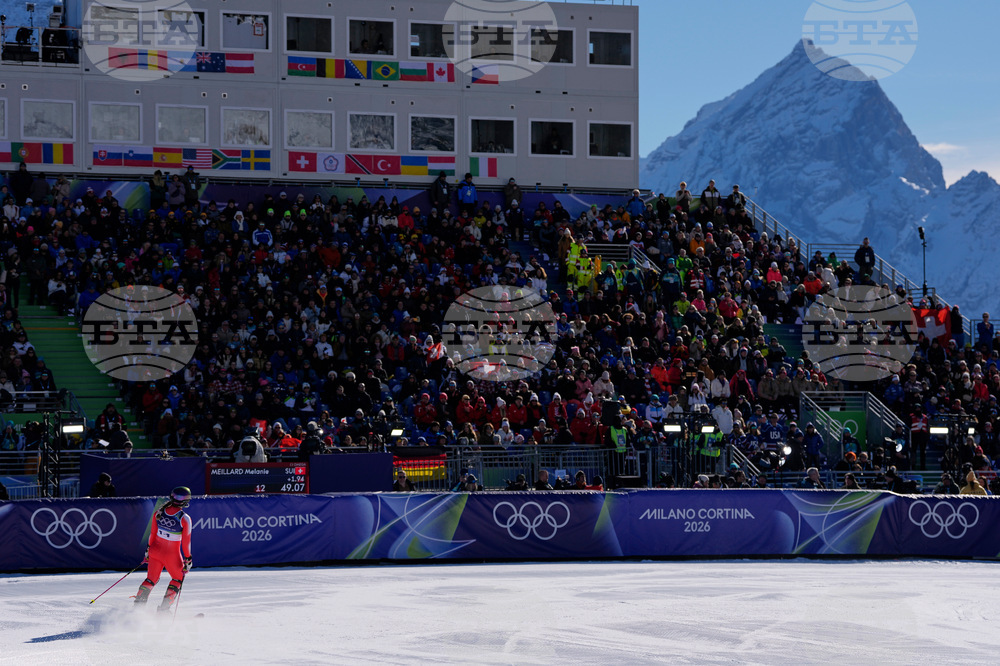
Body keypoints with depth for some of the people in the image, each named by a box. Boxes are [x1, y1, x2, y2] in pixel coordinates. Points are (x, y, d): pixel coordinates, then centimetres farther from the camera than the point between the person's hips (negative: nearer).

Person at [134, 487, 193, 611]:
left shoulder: (159, 512, -6)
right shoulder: (185, 519, -19)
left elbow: (152, 533, 4)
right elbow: (186, 542, -13)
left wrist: (148, 549, 17)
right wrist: (188, 560, -3)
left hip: (156, 550, 4)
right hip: (172, 555, -4)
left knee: (151, 579, 20)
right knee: (178, 579, 20)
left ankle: (138, 603, 10)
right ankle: (164, 608, 14)